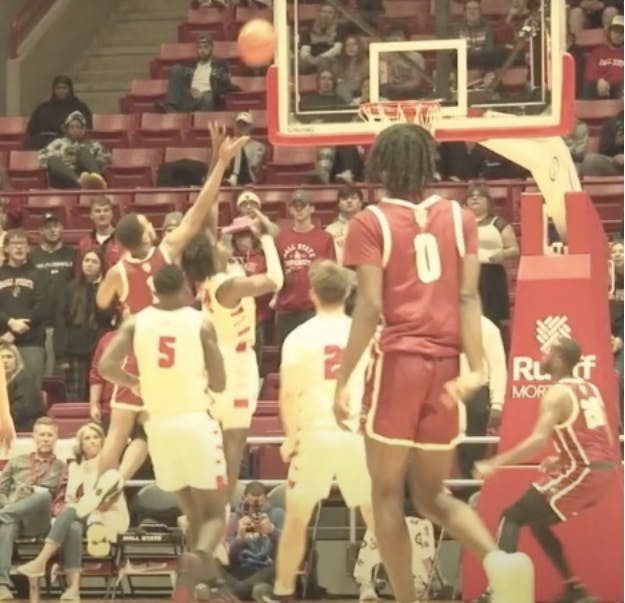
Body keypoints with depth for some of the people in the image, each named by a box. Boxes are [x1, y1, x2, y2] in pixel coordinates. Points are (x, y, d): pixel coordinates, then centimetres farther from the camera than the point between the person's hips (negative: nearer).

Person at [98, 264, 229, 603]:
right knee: (215, 513, 2)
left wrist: (135, 383, 11)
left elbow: (106, 366, -9)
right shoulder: (200, 323, -3)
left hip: (158, 424, 3)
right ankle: (197, 558, -29)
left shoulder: (136, 323, 3)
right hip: (196, 422, -3)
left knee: (193, 513, 19)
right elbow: (219, 384, -2)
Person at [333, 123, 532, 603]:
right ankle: (498, 557, -14)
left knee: (388, 494, 8)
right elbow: (468, 295, 0)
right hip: (446, 366, 4)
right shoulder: (459, 217, 10)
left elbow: (370, 307, -10)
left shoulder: (371, 222, -2)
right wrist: (477, 368, -6)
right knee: (432, 494, 14)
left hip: (397, 363, -4)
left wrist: (343, 379, -8)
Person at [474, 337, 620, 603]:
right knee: (538, 520, 23)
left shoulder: (557, 395, -10)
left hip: (583, 472, -8)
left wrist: (494, 464, -23)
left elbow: (539, 441, -23)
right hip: (606, 468, 8)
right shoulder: (590, 389, 15)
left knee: (511, 518, -2)